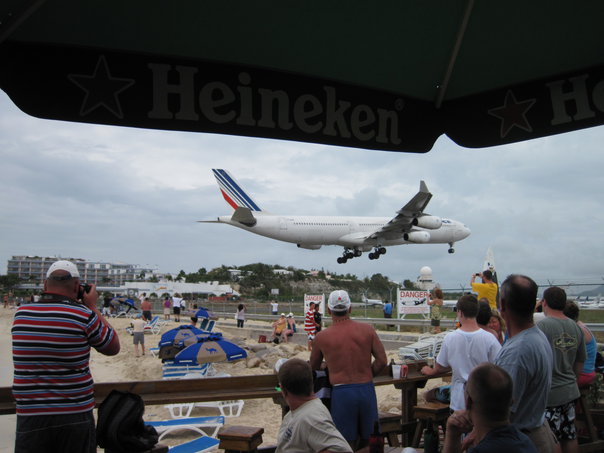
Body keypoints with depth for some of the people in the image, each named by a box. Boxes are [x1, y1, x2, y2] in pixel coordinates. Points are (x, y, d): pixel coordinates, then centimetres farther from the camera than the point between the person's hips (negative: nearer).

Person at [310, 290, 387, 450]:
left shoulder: (321, 337, -1)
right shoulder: (367, 330, 0)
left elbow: (313, 368, 13)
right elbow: (382, 361, 0)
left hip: (341, 391, -2)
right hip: (366, 389, 2)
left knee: (347, 444, 9)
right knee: (368, 440, 17)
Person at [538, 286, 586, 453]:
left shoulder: (542, 326, -17)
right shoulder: (576, 328, 5)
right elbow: (580, 362, 14)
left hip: (549, 394, -7)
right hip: (570, 390, 7)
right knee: (570, 436, 17)